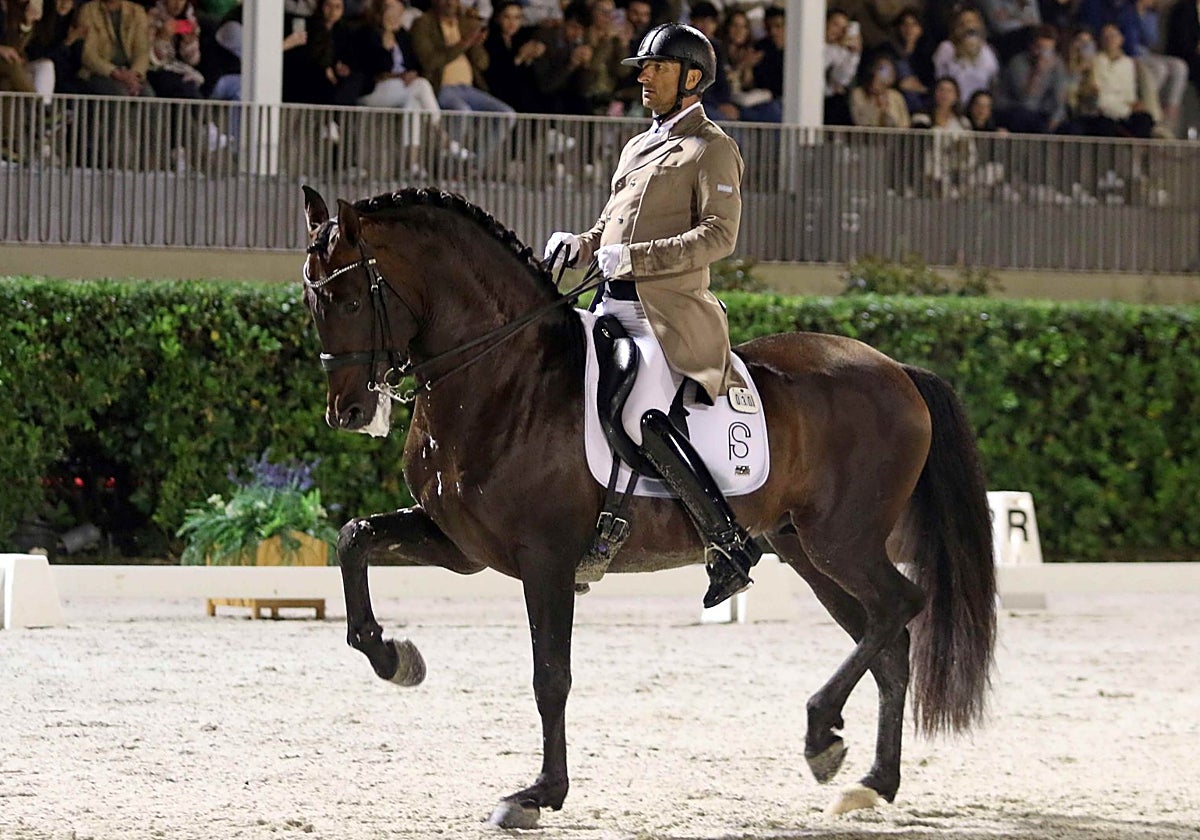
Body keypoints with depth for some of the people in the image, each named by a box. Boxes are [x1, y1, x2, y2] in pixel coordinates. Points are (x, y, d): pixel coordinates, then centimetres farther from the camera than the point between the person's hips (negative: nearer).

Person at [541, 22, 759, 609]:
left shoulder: (712, 149, -2)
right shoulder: (637, 149, 24)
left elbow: (719, 234, -14)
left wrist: (633, 258, -20)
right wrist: (580, 245, 6)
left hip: (670, 314, -9)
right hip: (613, 308, 9)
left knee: (640, 418, -26)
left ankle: (731, 544, -22)